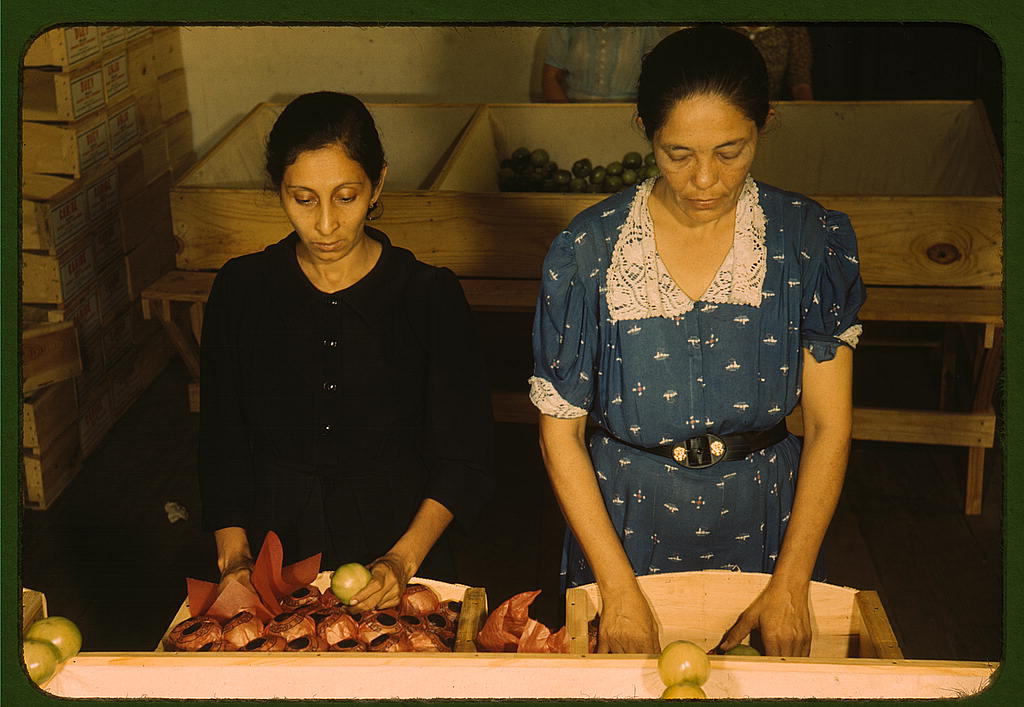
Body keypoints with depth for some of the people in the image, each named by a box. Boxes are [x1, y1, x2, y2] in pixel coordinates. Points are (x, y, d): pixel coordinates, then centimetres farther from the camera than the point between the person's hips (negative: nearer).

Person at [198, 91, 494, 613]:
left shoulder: (431, 296, -8)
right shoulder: (241, 290, -2)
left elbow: (462, 461, -5)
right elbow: (221, 446, 2)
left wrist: (404, 559, -15)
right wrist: (233, 557, -9)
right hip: (272, 561, 1)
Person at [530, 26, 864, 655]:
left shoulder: (812, 242, -11)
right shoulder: (588, 250, -14)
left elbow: (829, 425, -8)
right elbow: (560, 431, -10)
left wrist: (791, 585, -13)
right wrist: (620, 589, -14)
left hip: (762, 521, 1)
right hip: (623, 520, -1)